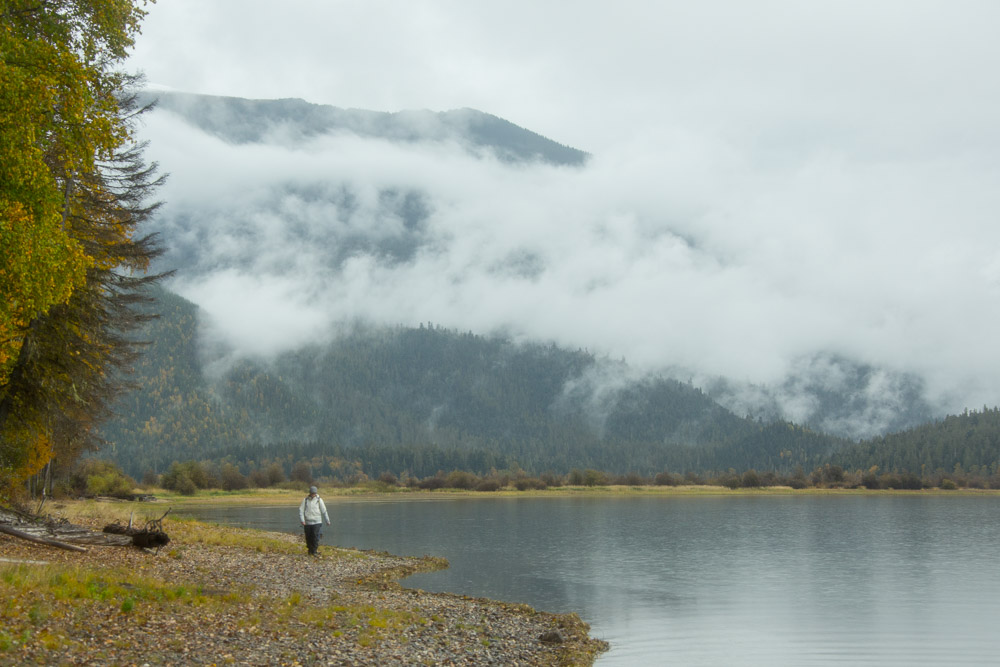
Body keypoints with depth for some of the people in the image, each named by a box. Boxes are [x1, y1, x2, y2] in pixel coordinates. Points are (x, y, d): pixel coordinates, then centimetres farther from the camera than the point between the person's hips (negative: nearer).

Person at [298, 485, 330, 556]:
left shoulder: (319, 500, 2)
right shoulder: (305, 500, 3)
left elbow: (324, 511, 5)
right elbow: (301, 510, 0)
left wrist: (327, 521, 7)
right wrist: (302, 520, -11)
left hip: (316, 522, -2)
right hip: (307, 522, 2)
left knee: (315, 536, -11)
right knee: (308, 537, 5)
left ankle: (314, 551, -5)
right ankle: (310, 550, 23)